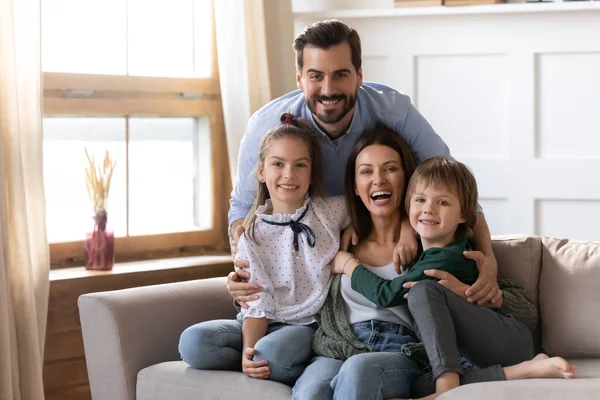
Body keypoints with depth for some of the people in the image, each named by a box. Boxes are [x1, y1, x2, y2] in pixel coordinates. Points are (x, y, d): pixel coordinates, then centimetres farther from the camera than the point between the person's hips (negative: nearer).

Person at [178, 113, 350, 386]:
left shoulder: (333, 212, -2)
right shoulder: (253, 235, 0)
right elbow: (258, 304, -5)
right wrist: (248, 350, -22)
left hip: (310, 325, -3)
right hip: (267, 324, 3)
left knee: (271, 353, -37)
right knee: (193, 343, -23)